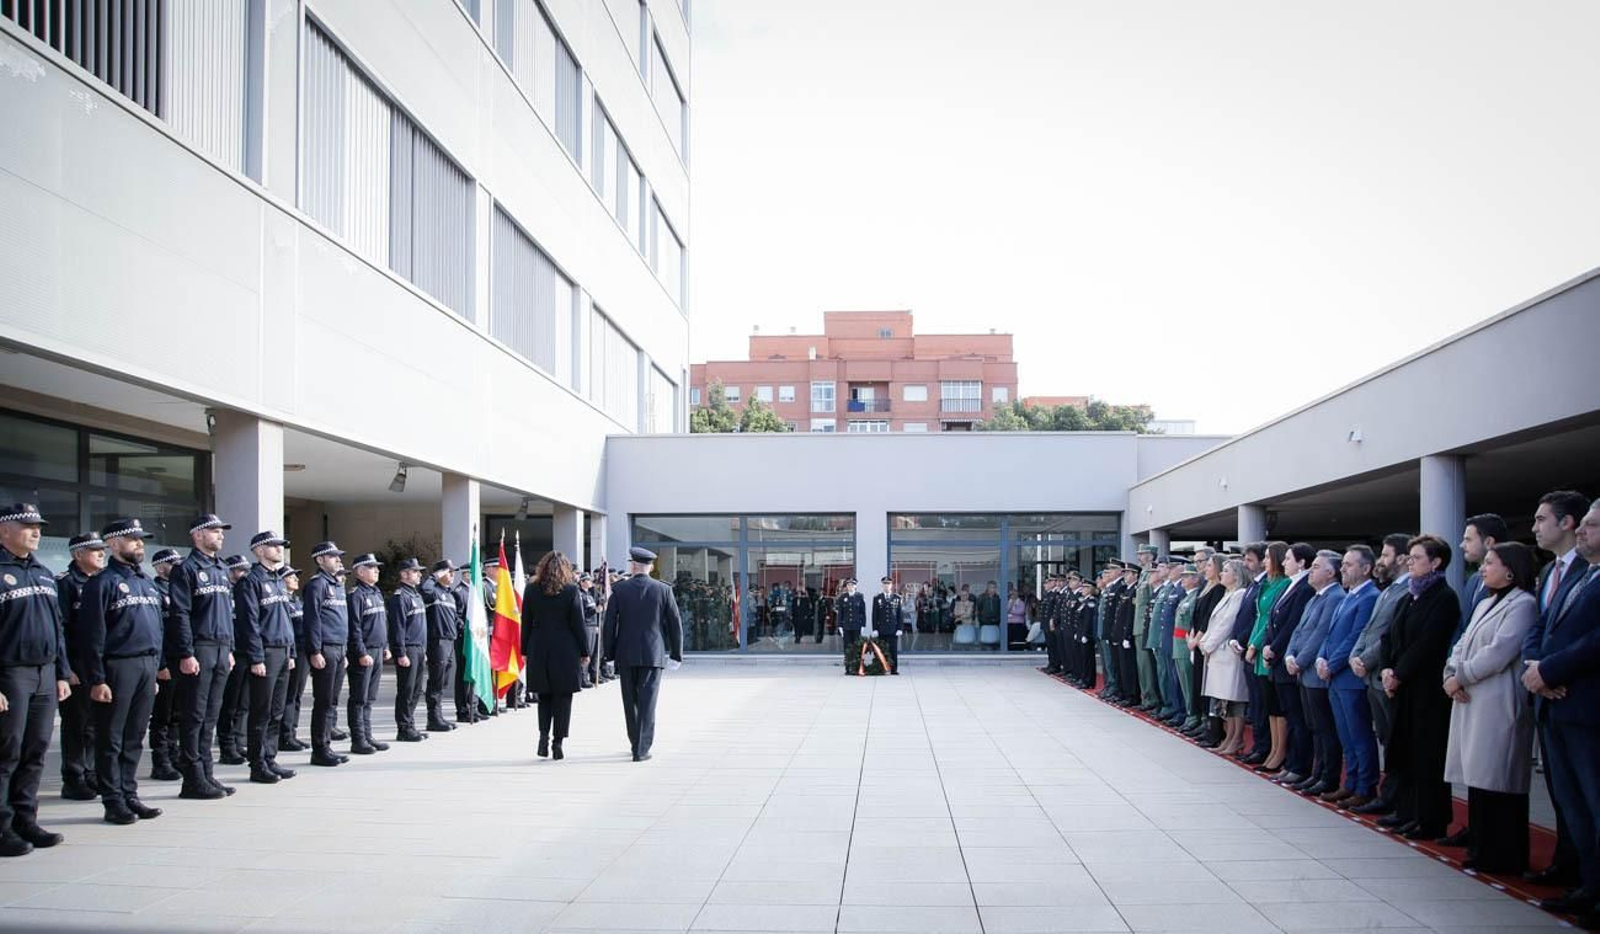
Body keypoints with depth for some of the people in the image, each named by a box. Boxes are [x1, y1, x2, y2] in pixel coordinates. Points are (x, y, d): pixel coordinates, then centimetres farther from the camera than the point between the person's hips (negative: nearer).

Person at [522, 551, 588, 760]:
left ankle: (544, 735, -1)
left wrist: (525, 651, 12)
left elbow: (526, 623, 4)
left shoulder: (531, 589, 0)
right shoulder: (572, 590, -8)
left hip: (539, 651, 3)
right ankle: (557, 742, 3)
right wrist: (584, 652, 2)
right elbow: (579, 624, -5)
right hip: (566, 652, -3)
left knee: (544, 697, 15)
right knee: (562, 698, 5)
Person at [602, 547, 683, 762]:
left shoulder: (619, 590, -3)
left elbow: (609, 623, -1)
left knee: (630, 701, 15)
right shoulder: (663, 590, -2)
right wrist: (676, 653, 10)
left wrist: (610, 654, 6)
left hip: (626, 655, 1)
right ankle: (641, 749, -4)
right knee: (647, 701, 0)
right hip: (653, 654, -1)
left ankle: (637, 743, 28)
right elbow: (674, 623, 1)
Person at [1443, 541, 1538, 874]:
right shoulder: (1486, 603, 20)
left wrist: (1460, 678, -10)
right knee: (1479, 777, 11)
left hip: (1499, 705, -9)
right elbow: (1463, 644, 17)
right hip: (1472, 703, 9)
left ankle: (1502, 856, 3)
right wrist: (1451, 673, -1)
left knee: (1497, 781, -4)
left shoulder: (1522, 604, -9)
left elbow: (1498, 653, -18)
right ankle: (1481, 849, 18)